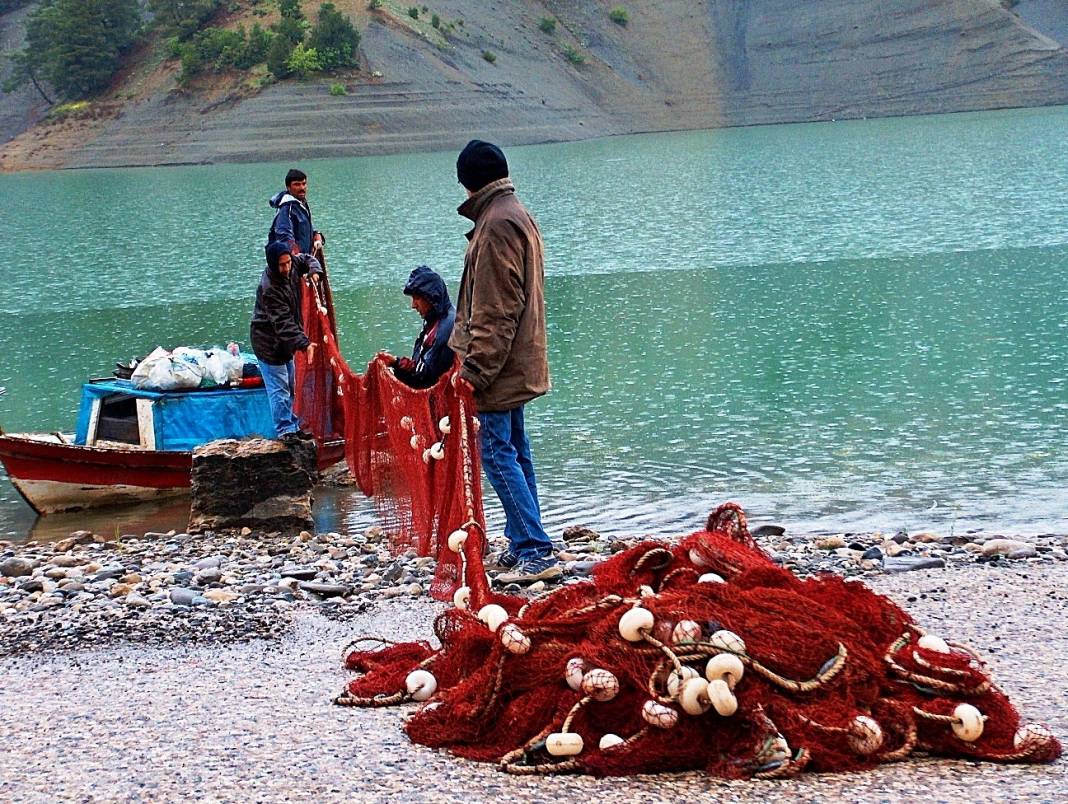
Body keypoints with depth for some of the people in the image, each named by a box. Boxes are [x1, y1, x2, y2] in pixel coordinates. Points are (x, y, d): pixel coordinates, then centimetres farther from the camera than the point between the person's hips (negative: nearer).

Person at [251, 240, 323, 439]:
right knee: (279, 388, -7)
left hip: (285, 341, 9)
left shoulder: (292, 265, -7)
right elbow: (283, 323, -33)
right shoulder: (269, 288, -31)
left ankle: (292, 427, 25)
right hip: (269, 342, -9)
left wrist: (314, 271, -6)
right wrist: (304, 344, -39)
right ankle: (285, 429, -1)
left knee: (290, 387, 16)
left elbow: (307, 259, 17)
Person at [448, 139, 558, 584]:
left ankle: (536, 553, -12)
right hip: (519, 364, 11)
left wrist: (475, 369, -20)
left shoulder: (496, 225, -17)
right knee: (515, 453, 15)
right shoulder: (517, 216, 15)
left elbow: (495, 310, -21)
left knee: (497, 453, -9)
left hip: (497, 366, -11)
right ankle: (523, 544, 21)